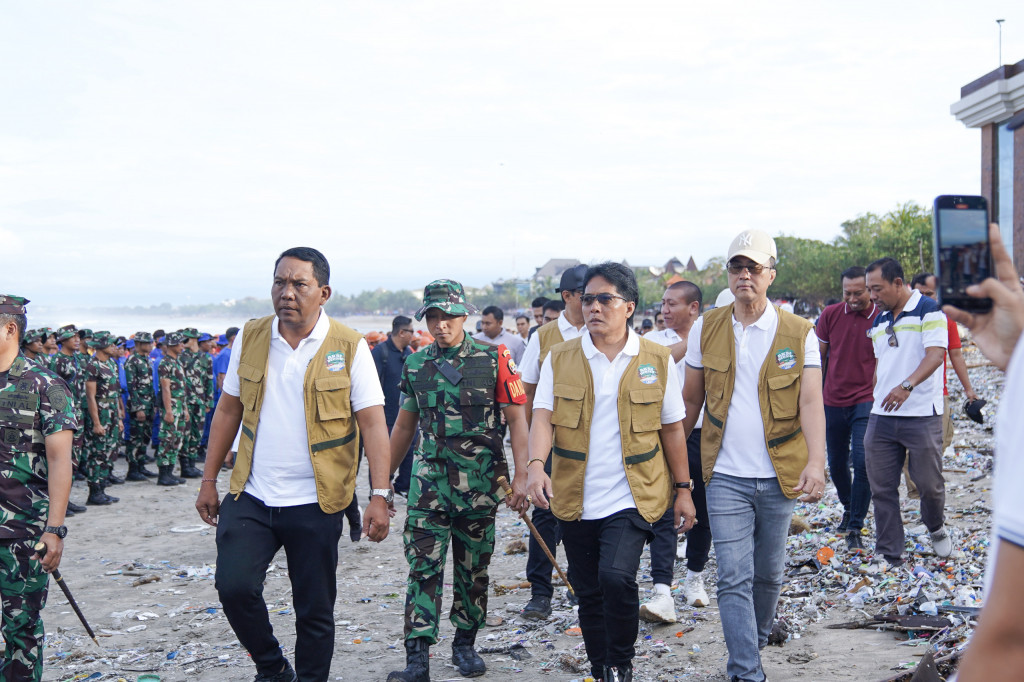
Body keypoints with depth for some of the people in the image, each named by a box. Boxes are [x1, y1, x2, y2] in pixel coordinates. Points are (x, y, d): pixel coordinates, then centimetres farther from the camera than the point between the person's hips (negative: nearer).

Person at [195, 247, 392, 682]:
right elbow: (228, 410, 12)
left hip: (315, 504, -2)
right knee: (234, 586, -11)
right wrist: (209, 481, 11)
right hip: (250, 497, 3)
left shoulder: (349, 347, -6)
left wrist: (380, 496, -15)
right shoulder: (249, 338, 4)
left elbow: (373, 423, -8)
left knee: (315, 612, 5)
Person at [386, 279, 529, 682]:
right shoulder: (415, 365, 7)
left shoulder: (494, 360, -2)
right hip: (429, 481, 1)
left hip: (480, 483, -1)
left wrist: (521, 477, -12)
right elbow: (404, 427, 16)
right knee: (423, 569, -6)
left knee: (473, 570, 10)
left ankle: (465, 644, 26)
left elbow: (517, 420, -3)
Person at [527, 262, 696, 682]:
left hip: (630, 499, -2)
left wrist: (684, 489, 7)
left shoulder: (657, 360, 2)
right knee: (589, 594, 11)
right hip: (575, 500, 2)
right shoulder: (560, 358, 3)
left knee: (617, 577, -21)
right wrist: (536, 465, -25)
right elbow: (543, 416, -7)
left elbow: (672, 429, 7)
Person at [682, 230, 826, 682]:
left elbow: (811, 402, -12)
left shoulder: (799, 333, -3)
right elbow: (691, 399, 10)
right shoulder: (706, 329, 2)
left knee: (768, 574, 15)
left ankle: (755, 643, 39)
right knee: (733, 578, -6)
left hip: (779, 476, 0)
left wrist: (816, 463, -26)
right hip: (725, 476, 0)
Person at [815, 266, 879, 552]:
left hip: (865, 402, -3)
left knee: (862, 462, -13)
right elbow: (818, 356, 9)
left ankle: (855, 529, -4)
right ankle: (848, 508, 40)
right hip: (833, 401, 3)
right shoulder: (830, 314, 0)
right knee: (836, 464, 13)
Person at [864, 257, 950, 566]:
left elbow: (936, 354, -18)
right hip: (881, 416, 6)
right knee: (882, 489, 4)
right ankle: (888, 554, 12)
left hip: (922, 416, -6)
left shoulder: (928, 310, -6)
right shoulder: (879, 322, 16)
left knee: (929, 483, 2)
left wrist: (908, 385, -34)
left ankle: (936, 528, 33)